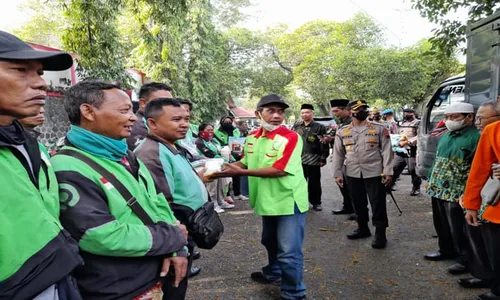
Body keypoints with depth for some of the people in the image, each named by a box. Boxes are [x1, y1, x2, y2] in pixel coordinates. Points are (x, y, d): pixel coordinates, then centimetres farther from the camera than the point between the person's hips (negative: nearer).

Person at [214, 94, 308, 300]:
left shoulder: (291, 137, -20)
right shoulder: (252, 138, 2)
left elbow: (280, 170, -28)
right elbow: (246, 162, 15)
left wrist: (242, 172, -27)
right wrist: (223, 168, -3)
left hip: (289, 200, -7)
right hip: (267, 200, 7)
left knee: (289, 251, -1)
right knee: (270, 241, 26)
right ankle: (273, 274, 51)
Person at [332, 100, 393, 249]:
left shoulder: (379, 129, 1)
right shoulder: (342, 132, 6)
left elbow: (387, 151, -1)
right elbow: (338, 154, 8)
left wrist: (387, 171, -8)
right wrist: (338, 173, 2)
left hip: (374, 173, -2)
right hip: (353, 174, 3)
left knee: (378, 204, 1)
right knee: (358, 203, 13)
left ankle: (380, 234, 11)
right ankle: (363, 228, 30)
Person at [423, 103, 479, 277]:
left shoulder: (476, 137, -14)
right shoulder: (446, 135, 13)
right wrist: (430, 181, 18)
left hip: (456, 193, -8)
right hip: (438, 189, 8)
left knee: (458, 229, 3)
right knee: (441, 225, 20)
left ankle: (465, 259, 20)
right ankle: (446, 250, 38)